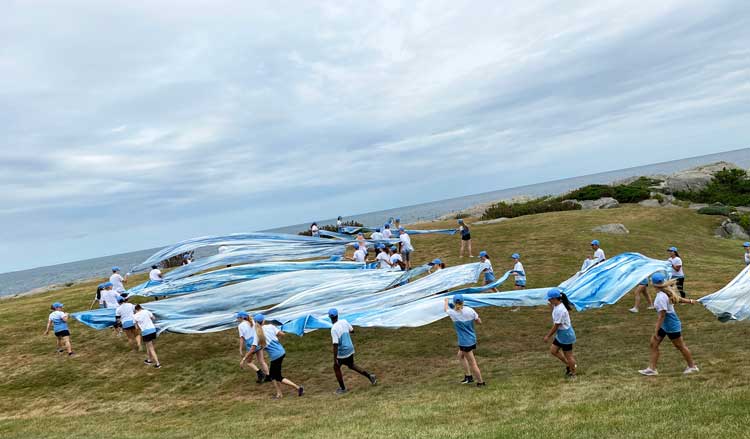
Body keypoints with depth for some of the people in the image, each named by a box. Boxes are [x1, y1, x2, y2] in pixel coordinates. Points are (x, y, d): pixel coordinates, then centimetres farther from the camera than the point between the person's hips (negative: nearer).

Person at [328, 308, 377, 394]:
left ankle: (343, 388, 24)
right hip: (350, 349, 7)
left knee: (336, 368, 16)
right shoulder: (344, 322, -4)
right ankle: (369, 376, 19)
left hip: (342, 352, -7)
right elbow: (351, 330, 12)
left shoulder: (334, 329, -24)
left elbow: (335, 345, -26)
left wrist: (335, 359, -22)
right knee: (351, 365, 26)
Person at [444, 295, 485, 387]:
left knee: (472, 363, 4)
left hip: (464, 342, -6)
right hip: (472, 339, 6)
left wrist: (446, 301, 29)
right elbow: (479, 322, 0)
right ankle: (468, 376, 30)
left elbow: (446, 309, 9)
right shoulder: (470, 310, -8)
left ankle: (480, 382, 13)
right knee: (460, 355, 26)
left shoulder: (453, 313, -14)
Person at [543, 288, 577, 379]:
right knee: (553, 350, 15)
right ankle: (568, 365, 30)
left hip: (566, 334, -9)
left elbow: (556, 326, -22)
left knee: (568, 355, 7)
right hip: (560, 334, 9)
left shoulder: (560, 310, -29)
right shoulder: (556, 306, 0)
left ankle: (573, 374, 26)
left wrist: (548, 336, -14)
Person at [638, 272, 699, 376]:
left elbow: (661, 316, -29)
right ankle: (651, 368, 12)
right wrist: (689, 301, 34)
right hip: (664, 325, 9)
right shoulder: (667, 291, -2)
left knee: (680, 346, 11)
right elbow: (677, 298, 15)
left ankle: (692, 366, 32)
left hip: (671, 326, -9)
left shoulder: (661, 297, -30)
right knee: (653, 344, 8)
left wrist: (656, 331, -25)